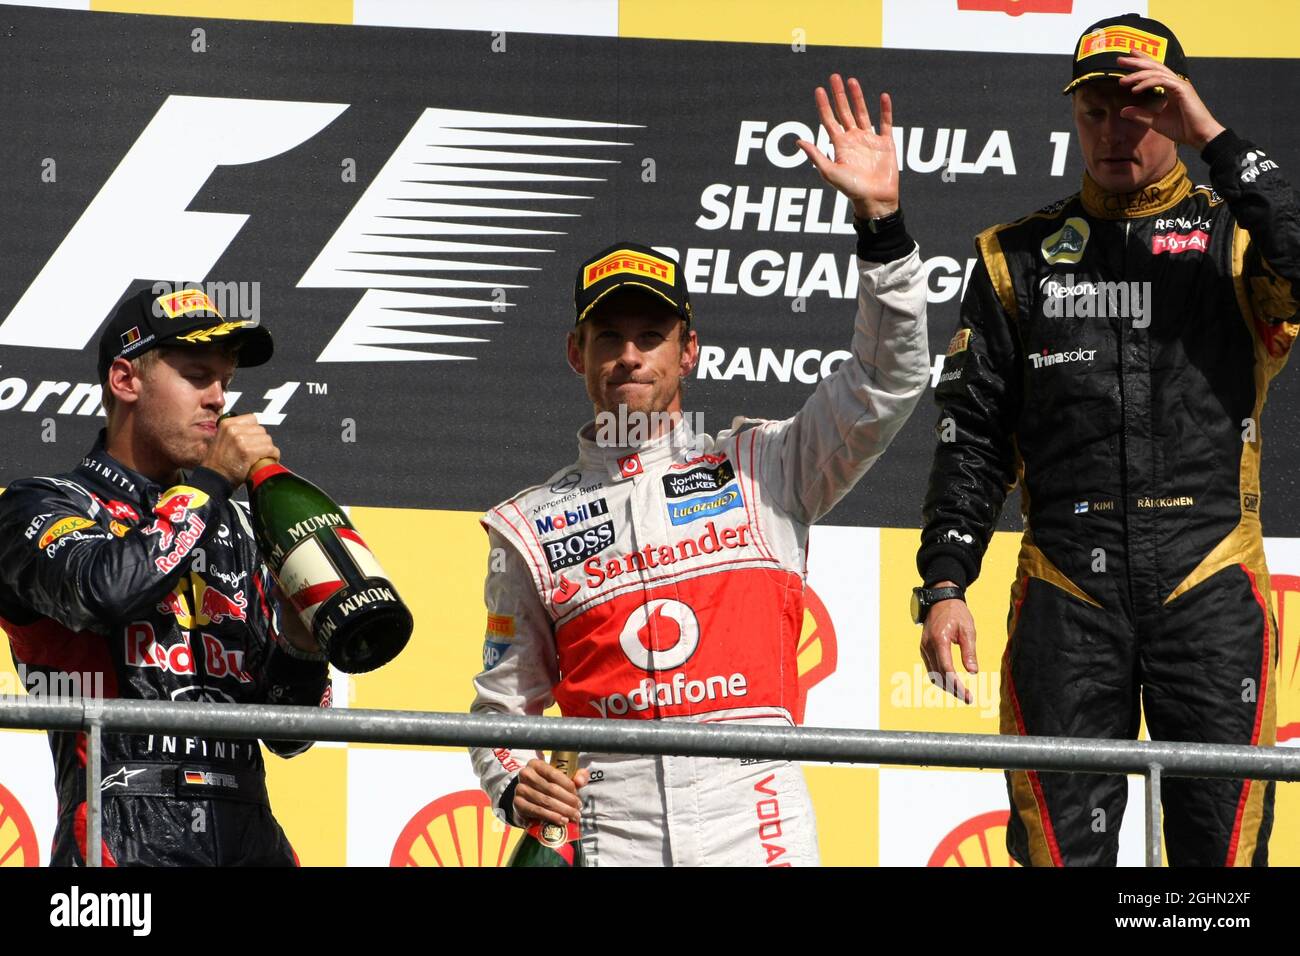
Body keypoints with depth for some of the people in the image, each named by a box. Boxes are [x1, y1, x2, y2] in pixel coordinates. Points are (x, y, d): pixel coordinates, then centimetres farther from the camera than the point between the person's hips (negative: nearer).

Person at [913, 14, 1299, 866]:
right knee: (1061, 842, -2)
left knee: (1221, 841, -5)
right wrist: (943, 585, 3)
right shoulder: (1022, 259, 13)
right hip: (1067, 589, 2)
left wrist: (1217, 141, -15)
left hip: (1208, 582, -2)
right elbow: (973, 436, 12)